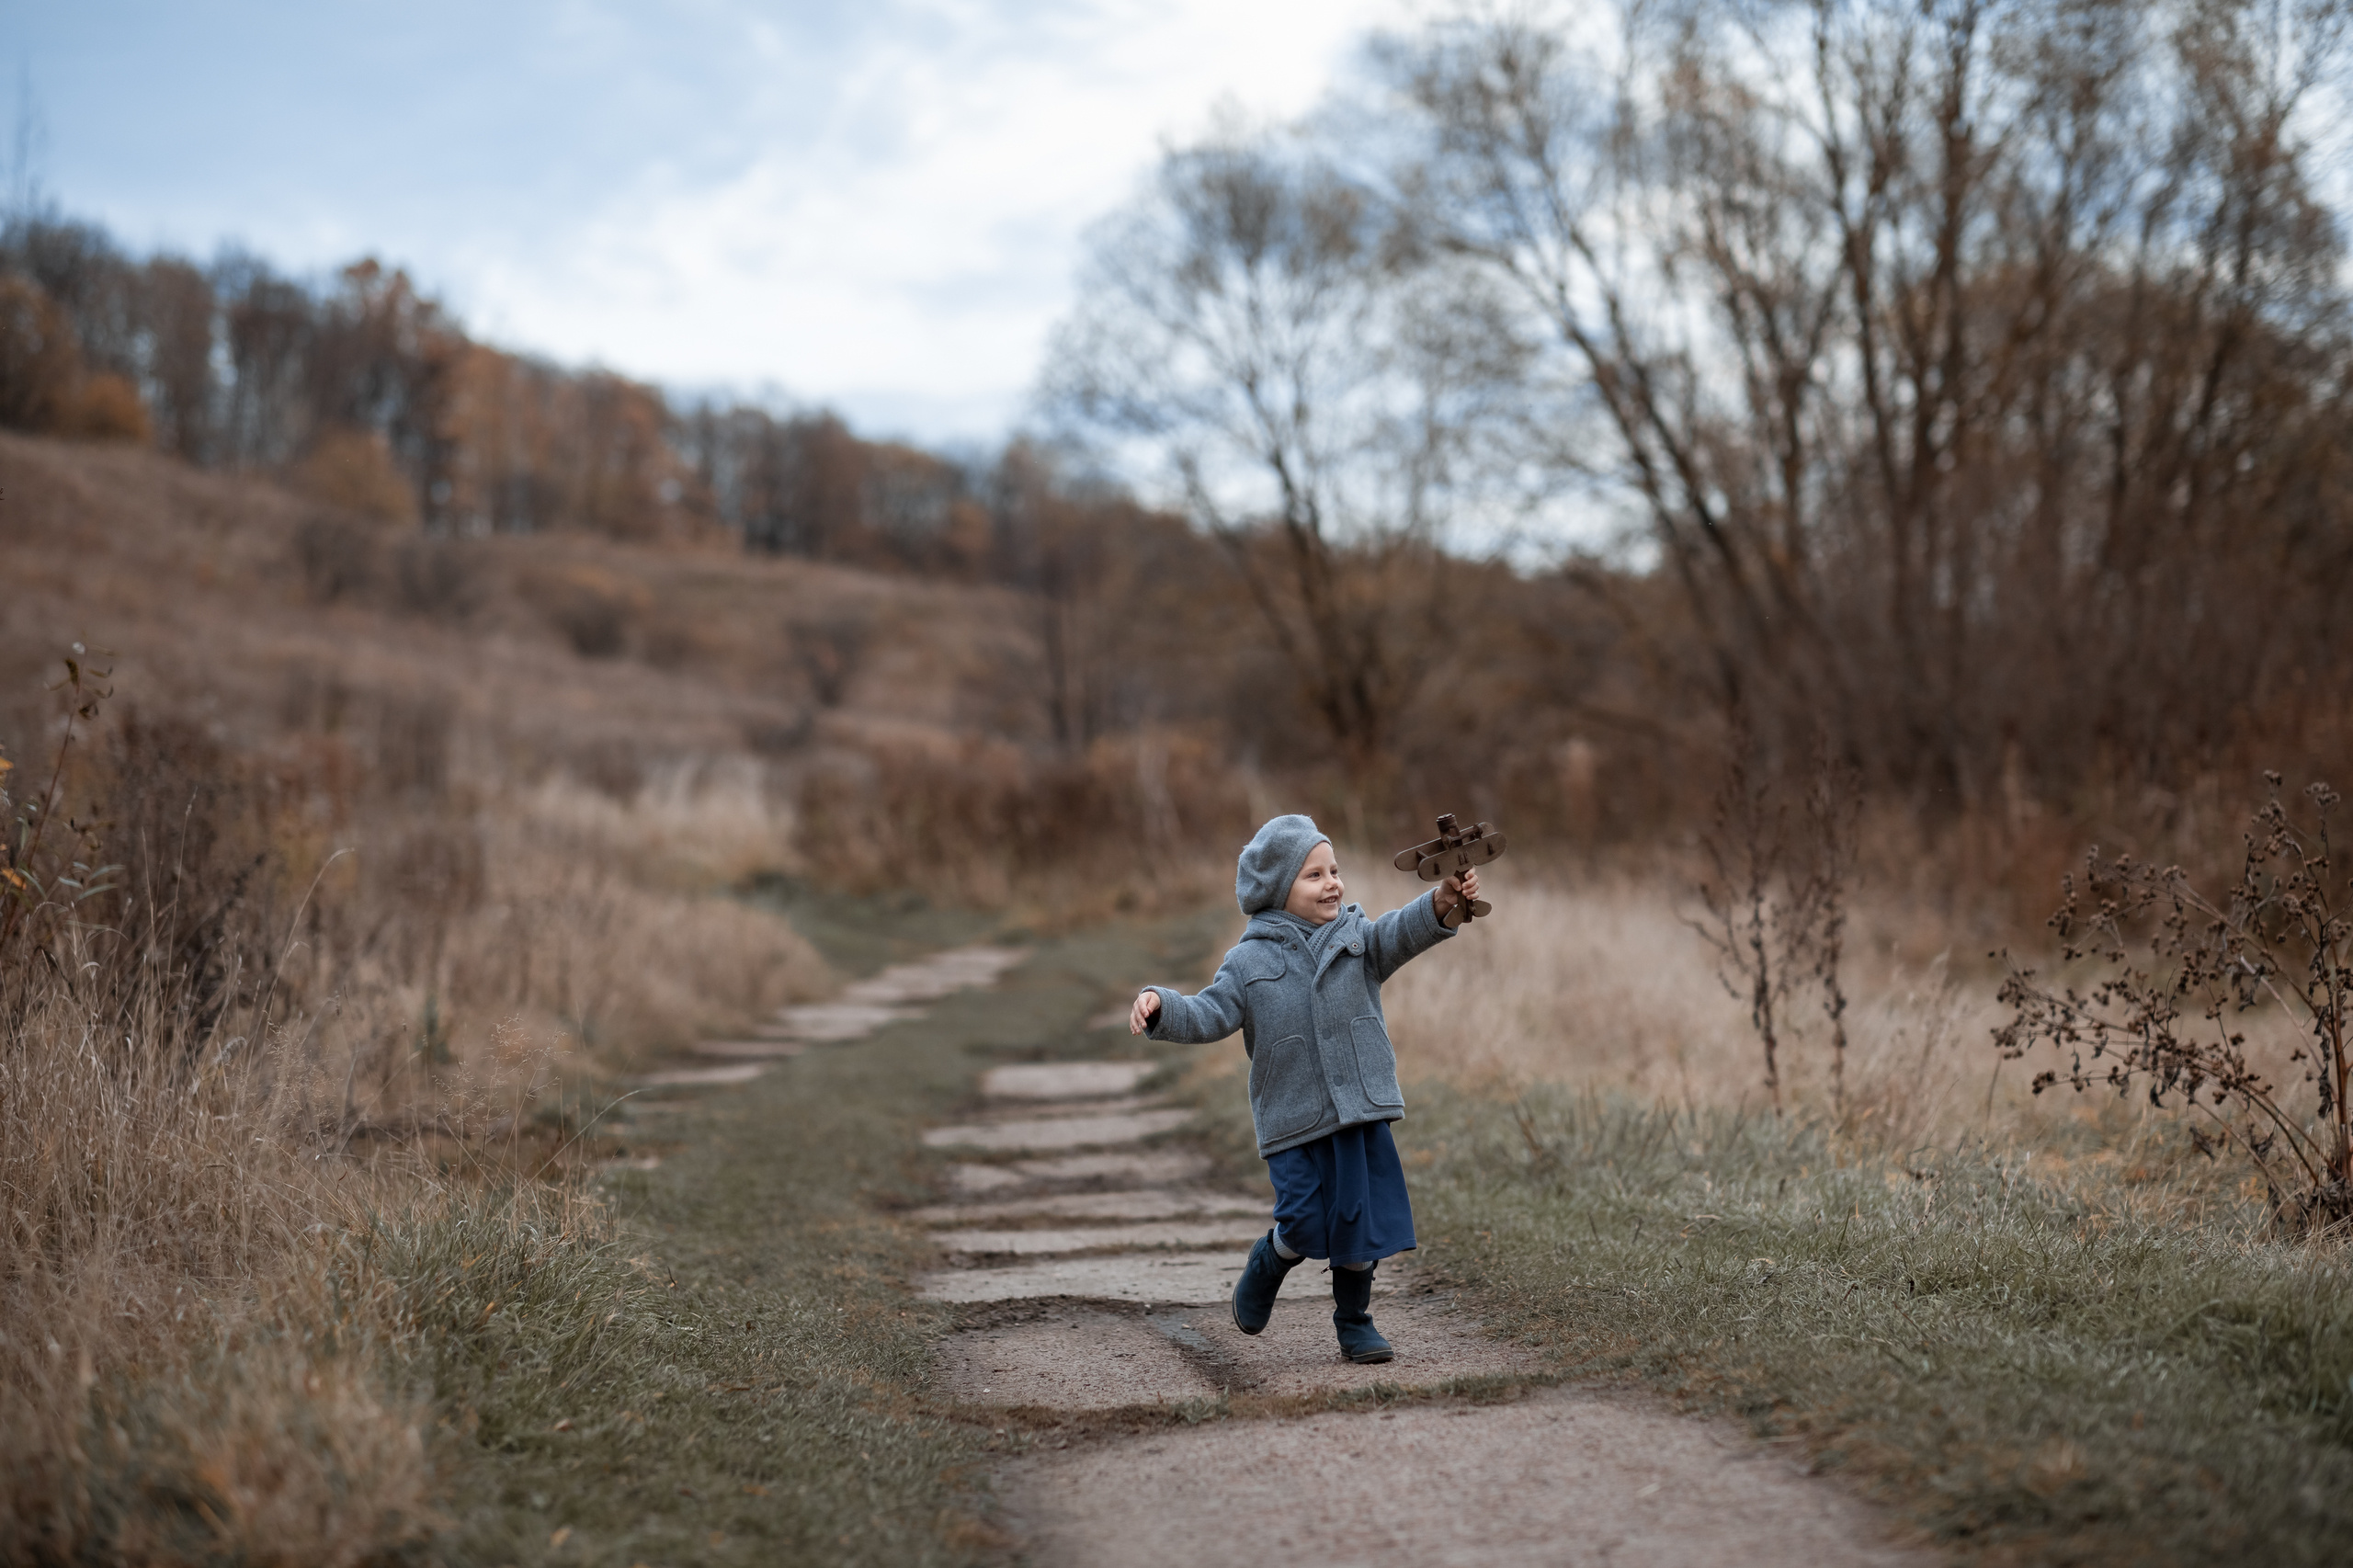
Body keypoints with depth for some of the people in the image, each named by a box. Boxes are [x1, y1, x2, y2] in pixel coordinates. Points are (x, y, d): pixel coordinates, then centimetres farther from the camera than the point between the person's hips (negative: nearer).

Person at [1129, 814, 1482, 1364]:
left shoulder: (1356, 939, 5)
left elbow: (1401, 934, -13)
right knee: (1306, 1224, -8)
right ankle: (1267, 1263, 26)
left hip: (1361, 1110, 2)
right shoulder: (1249, 962, 2)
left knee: (1360, 1219, 3)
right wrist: (1161, 1007, -22)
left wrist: (1442, 901, -33)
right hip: (1292, 1121, -2)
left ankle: (1354, 1322, 22)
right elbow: (1209, 1016, -2)